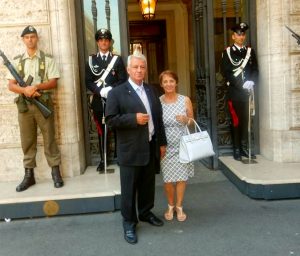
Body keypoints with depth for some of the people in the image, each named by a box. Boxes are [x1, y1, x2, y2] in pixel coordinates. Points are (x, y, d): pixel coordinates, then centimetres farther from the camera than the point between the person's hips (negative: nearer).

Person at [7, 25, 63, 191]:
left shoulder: (47, 59, 4)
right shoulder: (17, 60, 11)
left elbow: (53, 82, -4)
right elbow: (11, 85, 5)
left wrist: (36, 86, -19)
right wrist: (25, 90, -14)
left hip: (44, 103, -2)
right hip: (24, 104, 3)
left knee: (49, 139, 1)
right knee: (27, 141, 7)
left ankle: (56, 173, 10)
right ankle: (29, 175, 16)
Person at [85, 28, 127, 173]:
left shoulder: (117, 59, 7)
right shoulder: (91, 60, 10)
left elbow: (123, 80, -1)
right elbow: (88, 82, 3)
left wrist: (111, 89, -17)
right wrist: (100, 91, -14)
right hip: (99, 101, 1)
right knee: (101, 132, 6)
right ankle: (103, 160, 15)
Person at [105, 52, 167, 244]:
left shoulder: (152, 90, 11)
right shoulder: (117, 92, -6)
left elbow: (158, 117, 13)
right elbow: (110, 120, -11)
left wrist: (162, 142, 13)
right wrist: (134, 119, -22)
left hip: (151, 146, 5)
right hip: (131, 150, -5)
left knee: (148, 184, 17)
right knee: (129, 188, 5)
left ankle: (145, 213, 37)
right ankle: (129, 223, 20)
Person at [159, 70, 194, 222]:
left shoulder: (185, 100, -1)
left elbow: (192, 121, 8)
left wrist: (186, 120, -14)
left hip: (182, 144, 1)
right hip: (165, 145, 0)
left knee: (181, 176, 7)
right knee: (167, 178, 6)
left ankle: (179, 207, 25)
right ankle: (170, 206, 28)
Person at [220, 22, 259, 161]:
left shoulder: (250, 51, 13)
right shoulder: (227, 52, 2)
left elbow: (255, 70, 9)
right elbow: (226, 73, -7)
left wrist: (251, 82, -12)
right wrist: (242, 84, -15)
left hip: (247, 92, 3)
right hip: (234, 93, -3)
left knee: (245, 121, 7)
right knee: (236, 121, -1)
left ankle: (245, 148, 16)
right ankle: (237, 150, 7)